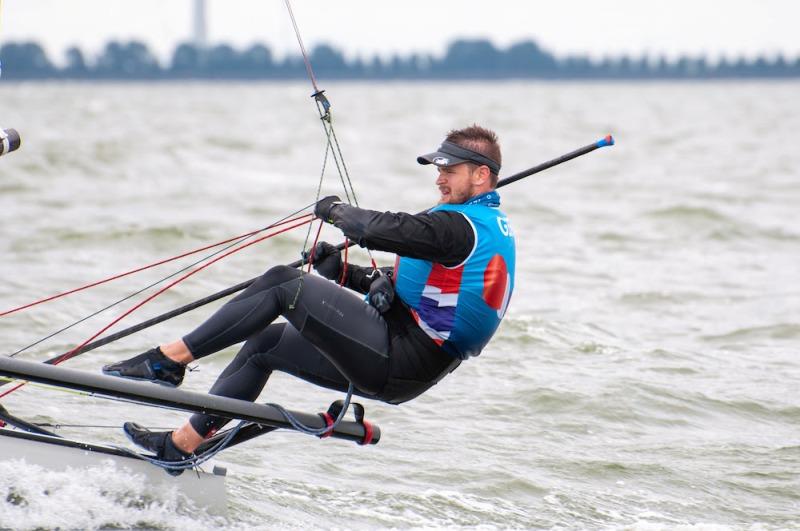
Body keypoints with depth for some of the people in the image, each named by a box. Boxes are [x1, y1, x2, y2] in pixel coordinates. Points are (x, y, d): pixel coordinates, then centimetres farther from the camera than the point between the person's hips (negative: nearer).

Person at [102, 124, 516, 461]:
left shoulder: (464, 225, -15)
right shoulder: (487, 225, 19)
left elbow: (377, 230, -28)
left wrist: (336, 210, -7)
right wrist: (345, 273, 13)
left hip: (397, 361, -11)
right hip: (396, 362, 11)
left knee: (284, 284, -10)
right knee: (265, 343, 17)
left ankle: (169, 360, -8)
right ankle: (182, 444, 17)